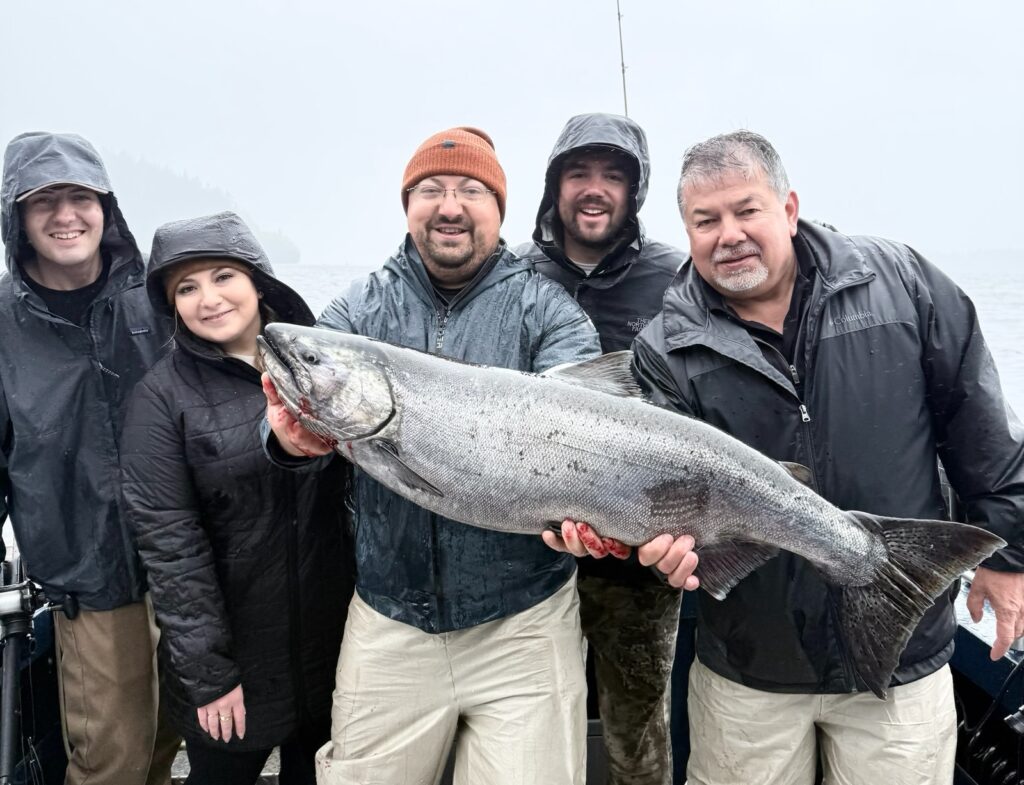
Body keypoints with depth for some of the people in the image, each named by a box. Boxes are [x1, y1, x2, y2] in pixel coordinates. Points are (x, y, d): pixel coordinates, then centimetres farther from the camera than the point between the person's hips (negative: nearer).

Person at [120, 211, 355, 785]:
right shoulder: (163, 395, -10)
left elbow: (363, 487, 4)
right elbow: (168, 541, -12)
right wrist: (207, 672, -12)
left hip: (334, 636, 3)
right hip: (233, 648, -2)